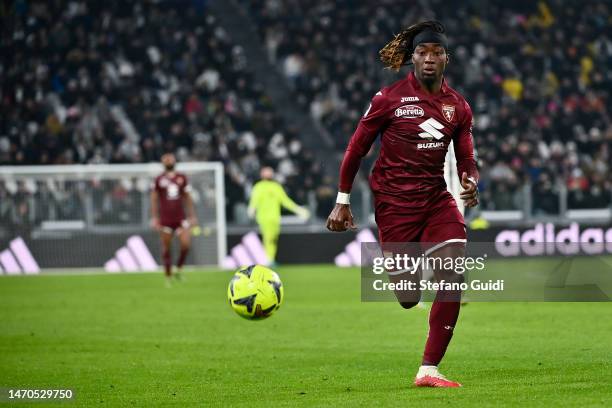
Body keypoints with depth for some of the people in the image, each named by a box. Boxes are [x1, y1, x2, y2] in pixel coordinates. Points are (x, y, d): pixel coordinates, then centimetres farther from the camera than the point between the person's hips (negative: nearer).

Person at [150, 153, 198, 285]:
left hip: (181, 218, 2)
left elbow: (188, 197, 15)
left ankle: (179, 269, 9)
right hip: (165, 219, -2)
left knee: (186, 244, -13)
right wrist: (154, 217, -1)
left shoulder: (182, 178, 9)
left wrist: (192, 216, 13)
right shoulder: (159, 180, 2)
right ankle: (168, 277, 11)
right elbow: (154, 199, 5)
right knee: (166, 248, 1)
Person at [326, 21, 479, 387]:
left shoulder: (458, 106, 5)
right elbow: (357, 148, 1)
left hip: (436, 198, 4)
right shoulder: (389, 99, -6)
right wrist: (342, 202, 0)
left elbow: (467, 161, 7)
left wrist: (471, 183, -16)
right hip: (394, 201, -3)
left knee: (454, 278, -17)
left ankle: (429, 370, -10)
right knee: (407, 299, -5)